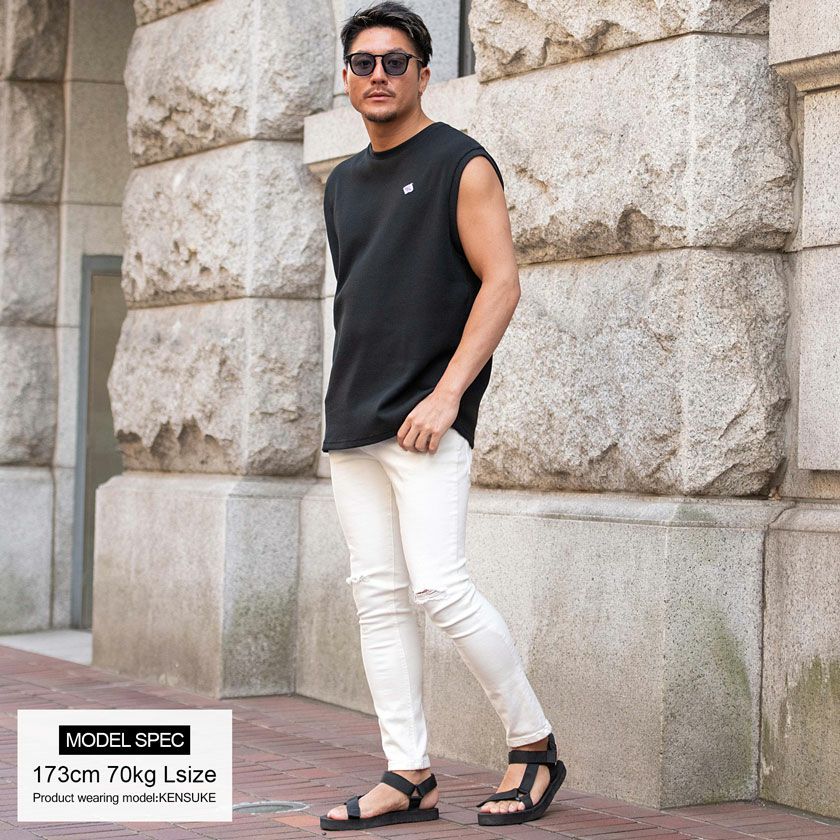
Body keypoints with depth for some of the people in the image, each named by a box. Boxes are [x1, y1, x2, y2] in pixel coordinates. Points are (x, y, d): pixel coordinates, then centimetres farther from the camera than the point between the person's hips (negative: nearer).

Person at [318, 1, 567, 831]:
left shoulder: (461, 164, -2)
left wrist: (446, 394, -17)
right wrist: (345, 401, 18)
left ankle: (534, 746, 0)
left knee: (437, 584, -16)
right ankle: (408, 778, 6)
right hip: (351, 422, 7)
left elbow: (501, 282, -9)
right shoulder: (343, 182, 19)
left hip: (425, 420, -7)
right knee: (378, 595, 3)